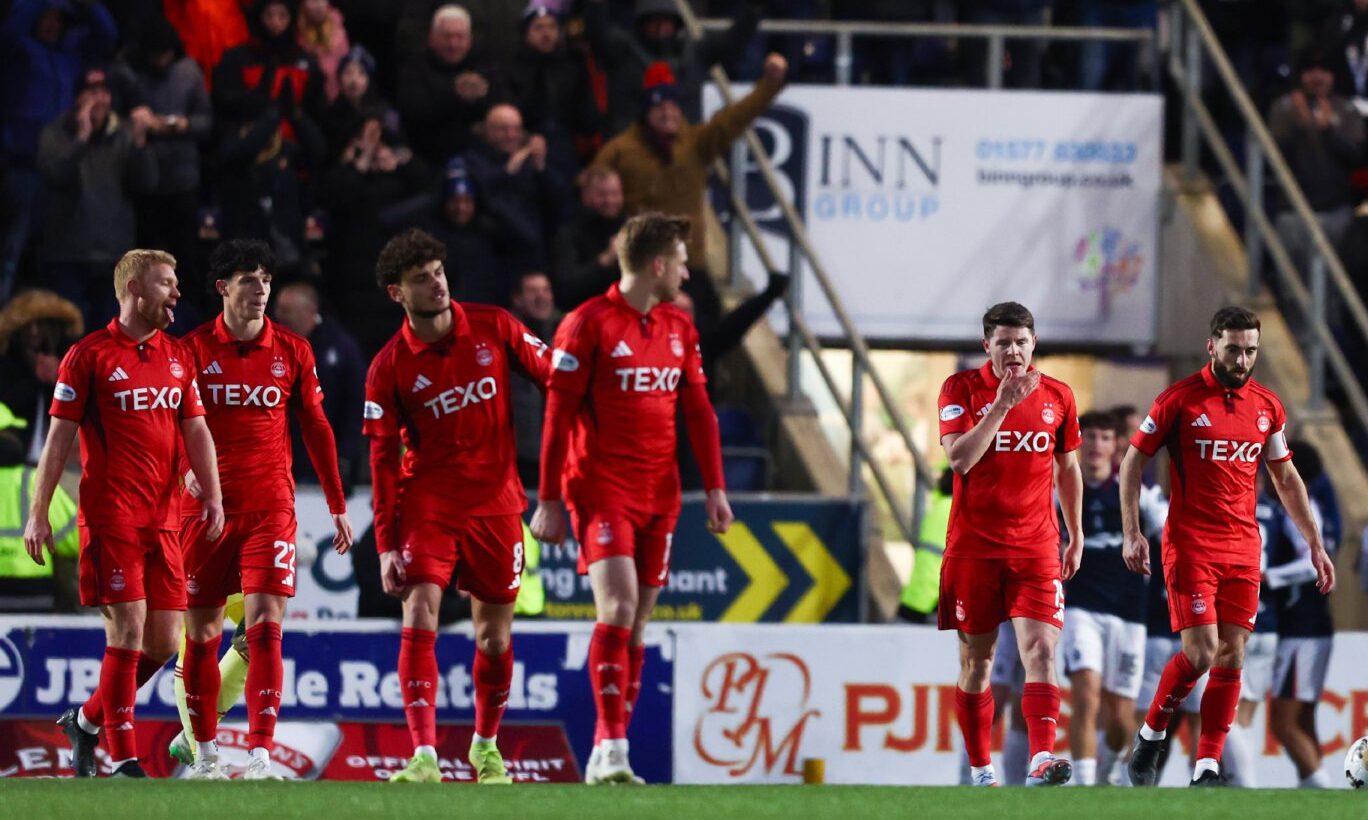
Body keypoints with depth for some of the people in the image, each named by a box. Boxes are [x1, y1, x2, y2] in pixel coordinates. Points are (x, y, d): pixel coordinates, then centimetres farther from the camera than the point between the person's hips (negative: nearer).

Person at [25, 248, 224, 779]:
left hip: (164, 518, 6)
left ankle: (86, 721, 23)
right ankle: (122, 758, -5)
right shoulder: (90, 355, -2)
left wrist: (212, 495, -1)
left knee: (164, 642, 3)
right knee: (128, 631, -11)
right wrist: (38, 512, -6)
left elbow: (196, 430, 13)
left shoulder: (177, 356, 15)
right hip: (111, 517, -6)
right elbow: (59, 436, -2)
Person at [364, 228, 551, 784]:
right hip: (427, 502, -2)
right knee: (419, 617, -18)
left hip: (496, 502, 2)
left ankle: (486, 746, 29)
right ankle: (424, 756, -21)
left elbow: (553, 380, 6)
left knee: (495, 635, 8)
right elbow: (383, 460, -4)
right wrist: (386, 545, -9)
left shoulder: (494, 328, -2)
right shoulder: (389, 368, -6)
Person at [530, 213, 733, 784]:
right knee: (617, 604, -20)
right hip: (601, 489, -6)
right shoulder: (588, 325, -7)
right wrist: (549, 501, -9)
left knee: (637, 622, 4)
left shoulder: (679, 329, 13)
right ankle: (611, 746, -22)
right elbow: (558, 416, -7)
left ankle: (606, 757, 8)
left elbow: (699, 411, 17)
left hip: (659, 494, 6)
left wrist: (714, 488, 10)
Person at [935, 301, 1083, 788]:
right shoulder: (961, 389, -2)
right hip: (973, 544, -1)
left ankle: (1042, 759, -28)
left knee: (1041, 647, -16)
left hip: (1036, 546, 1)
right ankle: (980, 770, 17)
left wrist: (1076, 537, 19)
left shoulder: (1057, 396, 6)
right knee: (976, 657, 6)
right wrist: (1002, 405, -20)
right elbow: (960, 459, -15)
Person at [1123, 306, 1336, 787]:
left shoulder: (1267, 406, 8)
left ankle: (1207, 768, 3)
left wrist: (1314, 544, 15)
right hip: (1189, 545, -5)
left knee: (1231, 658, -1)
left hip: (1244, 549, 5)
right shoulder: (1180, 400, -6)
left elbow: (1286, 478, 18)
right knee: (1200, 652, -14)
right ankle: (1149, 738, 8)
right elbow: (1133, 462, 0)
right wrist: (1132, 533, -8)